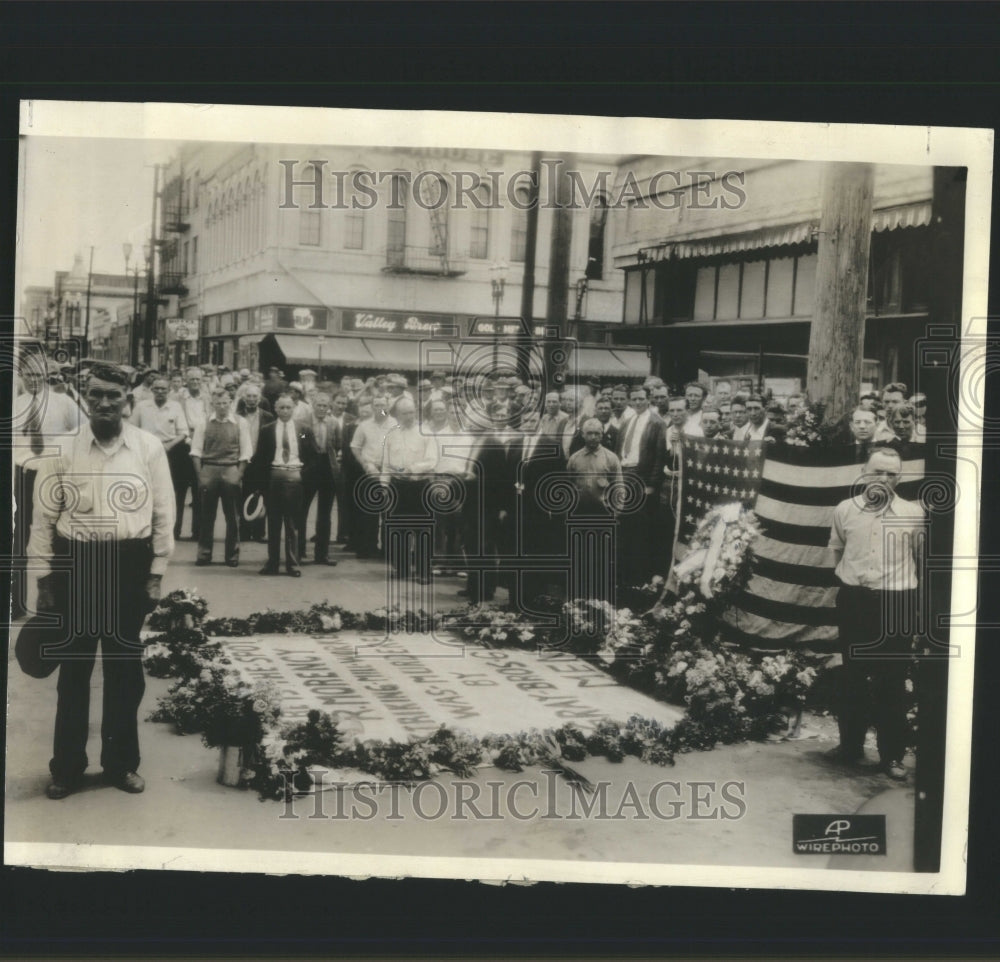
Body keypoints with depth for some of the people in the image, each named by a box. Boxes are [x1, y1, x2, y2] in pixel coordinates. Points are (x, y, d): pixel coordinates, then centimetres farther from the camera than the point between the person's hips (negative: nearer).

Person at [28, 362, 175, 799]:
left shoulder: (149, 448, -3)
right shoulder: (63, 448, -4)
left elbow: (163, 514, 2)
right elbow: (44, 516, 1)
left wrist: (156, 574, 0)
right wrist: (43, 579, 0)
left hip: (129, 564, 1)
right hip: (75, 563, 0)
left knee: (125, 667, 12)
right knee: (74, 666, 10)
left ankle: (121, 762, 27)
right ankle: (67, 766, 24)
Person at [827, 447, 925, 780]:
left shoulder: (914, 513, -3)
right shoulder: (844, 510, 2)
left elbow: (925, 559, 11)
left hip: (896, 604, -2)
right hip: (853, 600, 2)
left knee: (892, 681, 3)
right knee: (852, 676, 11)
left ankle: (892, 755, 13)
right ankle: (850, 745, 24)